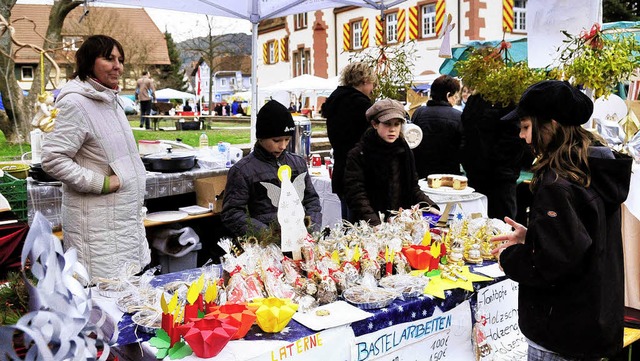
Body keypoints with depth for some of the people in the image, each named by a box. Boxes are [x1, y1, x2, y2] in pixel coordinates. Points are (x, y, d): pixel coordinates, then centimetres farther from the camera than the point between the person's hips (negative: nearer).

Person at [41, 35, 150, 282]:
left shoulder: (111, 100, 14)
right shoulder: (76, 103, -15)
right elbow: (52, 160, -19)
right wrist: (101, 183, -19)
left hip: (126, 215, 9)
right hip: (98, 222, -9)